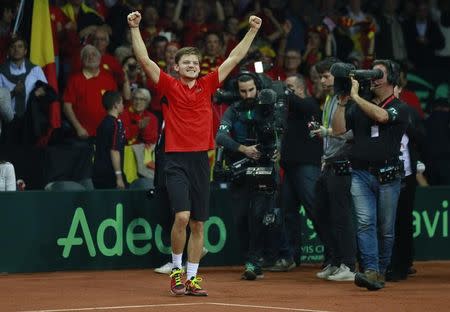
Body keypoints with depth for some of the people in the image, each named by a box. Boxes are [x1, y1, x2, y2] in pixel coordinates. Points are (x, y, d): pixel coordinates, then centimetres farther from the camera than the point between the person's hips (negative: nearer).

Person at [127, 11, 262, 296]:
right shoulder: (170, 86, 1)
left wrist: (253, 30, 10)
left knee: (198, 224, 6)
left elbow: (234, 58, 13)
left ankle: (193, 278, 13)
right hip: (177, 160, -4)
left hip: (201, 160, 4)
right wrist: (135, 28, -13)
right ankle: (176, 268, 1)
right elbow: (145, 59, -6)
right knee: (182, 216, -18)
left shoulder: (207, 86, 10)